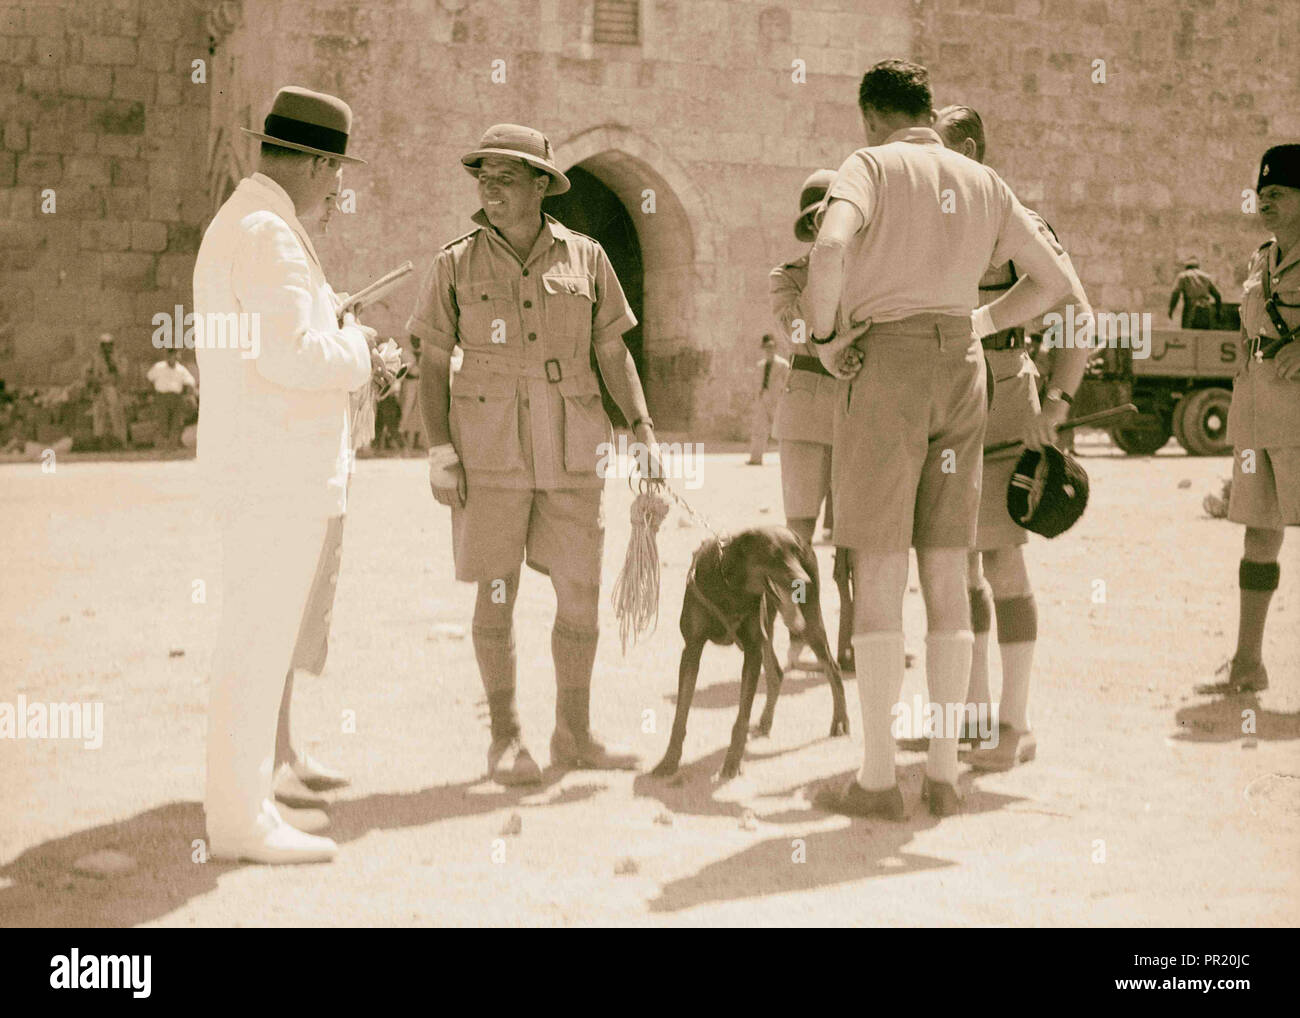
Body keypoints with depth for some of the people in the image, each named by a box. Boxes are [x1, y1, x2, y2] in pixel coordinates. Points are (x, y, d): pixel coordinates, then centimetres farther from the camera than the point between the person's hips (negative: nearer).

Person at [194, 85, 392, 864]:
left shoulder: (239, 223, 19)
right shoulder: (269, 233, -15)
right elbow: (291, 355, -25)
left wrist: (347, 356, 15)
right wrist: (354, 347, -6)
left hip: (268, 469, 11)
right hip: (277, 471, -11)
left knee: (260, 643, 14)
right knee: (259, 645, -6)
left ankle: (246, 800, 22)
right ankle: (240, 821, 0)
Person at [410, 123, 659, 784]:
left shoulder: (586, 259, 5)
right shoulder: (457, 264, 1)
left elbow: (613, 355, 9)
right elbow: (433, 363, 1)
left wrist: (644, 431, 0)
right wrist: (439, 451, -7)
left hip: (571, 452, 2)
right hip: (490, 450, -2)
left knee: (580, 592, 4)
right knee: (496, 592, 0)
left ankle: (574, 734, 17)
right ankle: (506, 736, 12)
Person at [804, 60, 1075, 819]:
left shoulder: (873, 165, -2)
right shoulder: (983, 181, 14)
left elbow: (832, 247, -23)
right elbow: (1054, 280, 16)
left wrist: (825, 336, -9)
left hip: (885, 366, -5)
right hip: (962, 370, 5)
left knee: (878, 573, -2)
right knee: (947, 575, 8)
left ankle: (879, 778, 0)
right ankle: (945, 773, 10)